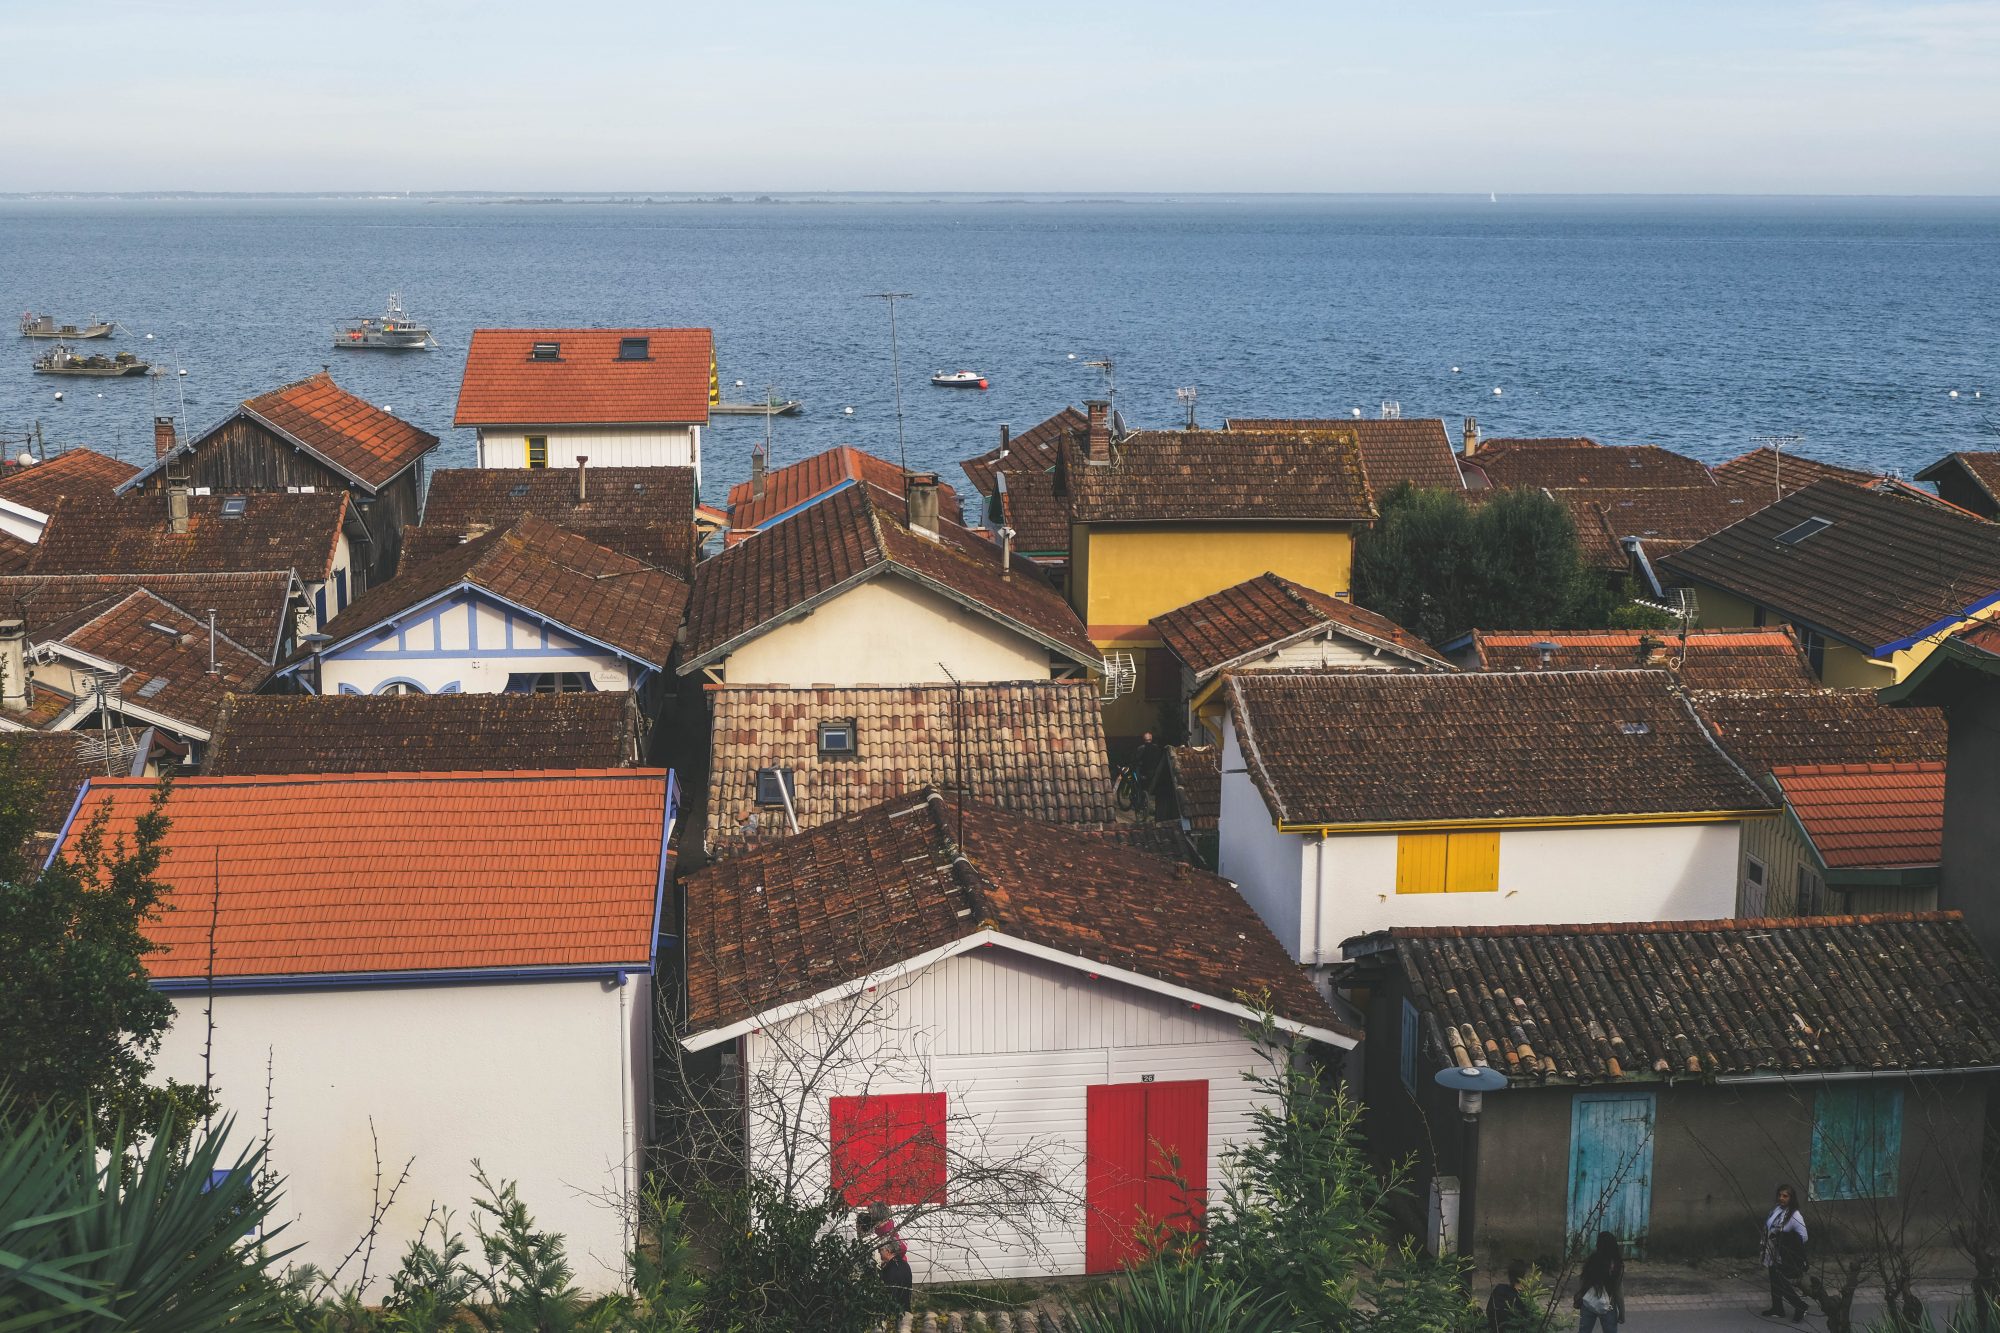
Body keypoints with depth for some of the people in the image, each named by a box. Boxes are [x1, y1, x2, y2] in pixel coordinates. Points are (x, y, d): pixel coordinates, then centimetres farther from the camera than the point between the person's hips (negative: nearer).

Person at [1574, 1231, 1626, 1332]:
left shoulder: (1590, 1260, -4)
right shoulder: (1617, 1264, -13)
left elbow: (1581, 1281, 3)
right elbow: (1619, 1291, -10)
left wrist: (1577, 1300, 17)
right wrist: (1622, 1312, -1)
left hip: (1588, 1304, 3)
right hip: (1606, 1307, -3)